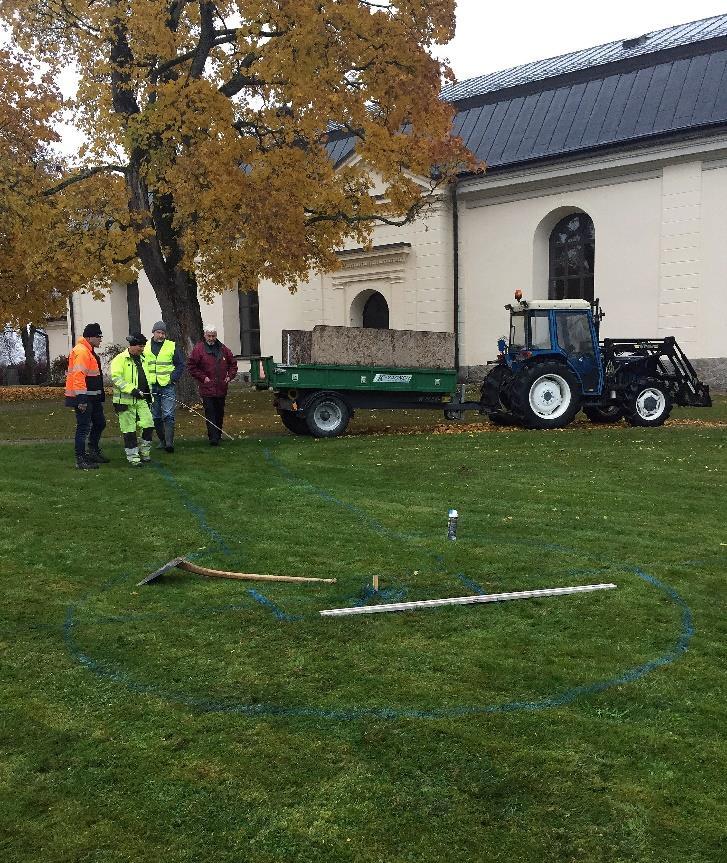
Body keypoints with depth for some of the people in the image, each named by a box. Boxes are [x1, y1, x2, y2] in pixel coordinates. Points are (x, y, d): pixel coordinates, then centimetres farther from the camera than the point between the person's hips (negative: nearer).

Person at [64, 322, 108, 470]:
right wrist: (82, 399, -27)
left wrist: (101, 395, 27)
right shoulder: (81, 351, -17)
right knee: (84, 427, -6)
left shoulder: (90, 351, 17)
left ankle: (93, 451, 33)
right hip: (83, 398, -11)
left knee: (100, 423, 19)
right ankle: (81, 460, 0)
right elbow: (78, 376, -24)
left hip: (93, 397, 11)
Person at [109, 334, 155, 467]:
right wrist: (132, 389, -27)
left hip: (141, 400, 7)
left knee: (148, 425, -1)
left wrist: (148, 393, 25)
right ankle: (133, 457, 9)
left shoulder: (140, 359, 17)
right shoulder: (120, 359, -8)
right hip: (125, 401, -6)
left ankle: (144, 452, 17)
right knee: (129, 430, -1)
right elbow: (116, 378, -20)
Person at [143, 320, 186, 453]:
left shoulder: (172, 347, 2)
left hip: (168, 387, -3)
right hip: (151, 387, 3)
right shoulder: (145, 347, 8)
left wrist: (173, 378, -8)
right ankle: (162, 440, 21)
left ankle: (169, 442, -16)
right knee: (155, 417, 9)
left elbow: (181, 365, 5)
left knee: (168, 415, -12)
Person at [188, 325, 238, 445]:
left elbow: (233, 363, 20)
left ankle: (218, 435, 27)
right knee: (210, 413, -9)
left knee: (220, 413, 13)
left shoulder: (223, 349, 10)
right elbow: (192, 367, -4)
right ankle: (214, 438, -12)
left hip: (221, 389, 5)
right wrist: (203, 377, -10)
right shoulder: (198, 349, -4)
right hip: (207, 389, -5)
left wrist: (229, 376, 6)